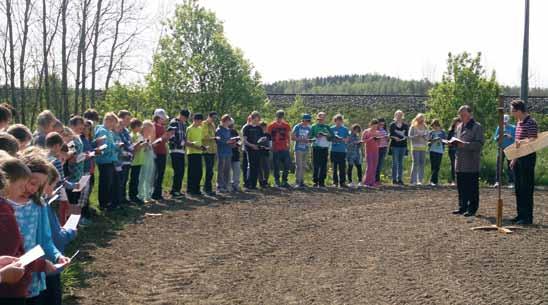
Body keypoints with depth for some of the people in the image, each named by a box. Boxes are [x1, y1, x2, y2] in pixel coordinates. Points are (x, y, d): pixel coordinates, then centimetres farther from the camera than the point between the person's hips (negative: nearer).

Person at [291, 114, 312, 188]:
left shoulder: (308, 128, 13)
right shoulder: (297, 127, -3)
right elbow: (292, 137, -6)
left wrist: (308, 140, -4)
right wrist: (301, 140, -16)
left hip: (305, 149, 6)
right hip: (298, 149, -6)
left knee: (304, 166, 7)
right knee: (299, 166, -10)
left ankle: (301, 181, 13)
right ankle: (297, 182, -7)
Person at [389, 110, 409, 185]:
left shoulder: (405, 125, 11)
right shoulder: (392, 125, 3)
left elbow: (407, 135, 8)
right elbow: (390, 135, -2)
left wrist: (404, 137, -13)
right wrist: (395, 138, -21)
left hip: (403, 146, 3)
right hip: (394, 145, -3)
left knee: (401, 163, 6)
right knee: (395, 162, -4)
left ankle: (400, 179, 9)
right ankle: (394, 179, -2)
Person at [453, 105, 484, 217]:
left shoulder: (477, 127, -5)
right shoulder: (459, 127, 17)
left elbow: (479, 143, -14)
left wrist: (465, 145, -24)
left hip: (472, 163, -7)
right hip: (460, 162, 7)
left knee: (472, 188, -2)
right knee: (461, 187, 11)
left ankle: (472, 209, 4)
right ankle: (463, 207, 19)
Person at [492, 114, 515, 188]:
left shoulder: (513, 128, 3)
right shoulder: (499, 128, 8)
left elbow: (516, 139, 0)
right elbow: (495, 138, 7)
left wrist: (510, 137, -18)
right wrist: (499, 136, -13)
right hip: (501, 149, 1)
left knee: (510, 166, 0)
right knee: (499, 165, -5)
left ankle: (511, 182, 5)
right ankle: (497, 181, -3)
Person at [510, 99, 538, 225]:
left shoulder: (531, 123, -13)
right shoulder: (519, 123, 15)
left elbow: (533, 141, -21)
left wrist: (521, 141, -28)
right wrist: (514, 159, 19)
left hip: (528, 158, -9)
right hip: (519, 158, 9)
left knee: (527, 188, -5)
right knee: (519, 188, 12)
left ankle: (528, 217, -1)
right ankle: (520, 215, 19)